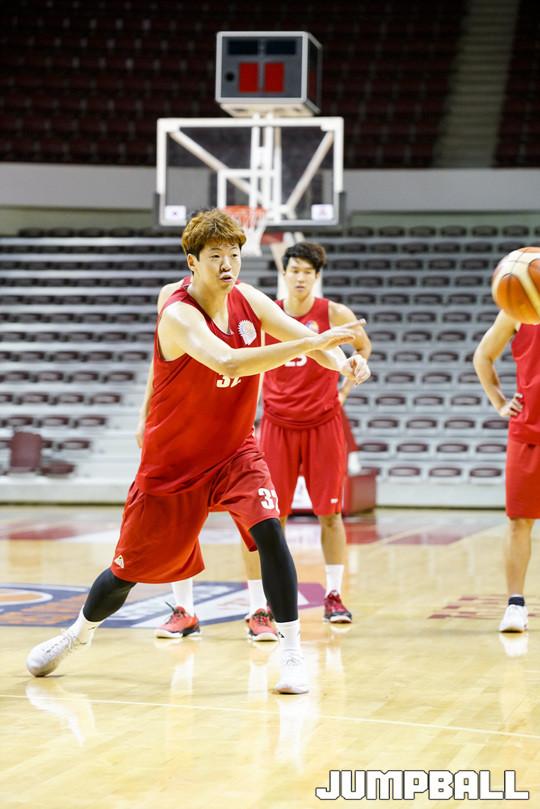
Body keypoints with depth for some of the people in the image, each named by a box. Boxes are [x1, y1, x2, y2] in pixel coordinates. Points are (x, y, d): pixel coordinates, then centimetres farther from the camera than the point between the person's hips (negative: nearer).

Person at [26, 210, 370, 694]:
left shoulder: (246, 298, -7)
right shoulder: (179, 315, -26)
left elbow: (301, 335, -13)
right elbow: (228, 362, -44)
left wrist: (342, 361, -37)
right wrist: (313, 343, -52)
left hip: (235, 454, 4)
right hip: (172, 463, -3)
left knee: (268, 530, -23)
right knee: (130, 569, 10)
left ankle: (292, 655, -17)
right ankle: (80, 633, 40)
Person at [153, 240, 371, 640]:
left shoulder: (335, 314, -5)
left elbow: (364, 346, 13)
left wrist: (346, 388, 3)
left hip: (324, 424, -1)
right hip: (277, 424, 1)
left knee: (330, 511, 4)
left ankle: (334, 596, 17)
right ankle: (260, 606, 4)